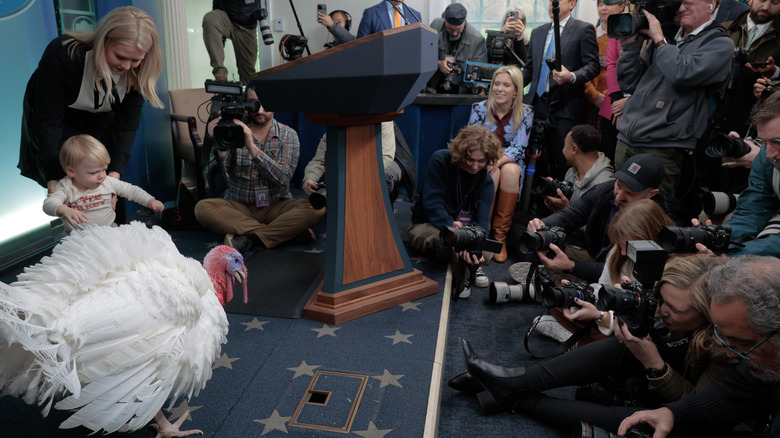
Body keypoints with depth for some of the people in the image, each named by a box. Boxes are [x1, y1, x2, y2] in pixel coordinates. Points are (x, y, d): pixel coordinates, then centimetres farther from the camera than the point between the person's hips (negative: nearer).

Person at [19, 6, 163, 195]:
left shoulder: (137, 72, -27)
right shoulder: (62, 54, -36)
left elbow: (126, 123, -21)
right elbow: (48, 122, -31)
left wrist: (115, 173, -30)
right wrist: (54, 180, -33)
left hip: (99, 120, 3)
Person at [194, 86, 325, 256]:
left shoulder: (288, 135, 0)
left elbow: (282, 178, -16)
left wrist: (252, 147, -27)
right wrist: (221, 147, -30)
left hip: (276, 206, -1)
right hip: (238, 206, 1)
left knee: (317, 208, -27)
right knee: (203, 208, -28)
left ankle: (249, 240, -30)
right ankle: (285, 231, -27)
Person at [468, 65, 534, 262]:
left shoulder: (525, 113, -3)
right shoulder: (480, 108, -2)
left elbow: (519, 148, -10)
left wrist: (498, 160, -30)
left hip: (509, 163, 0)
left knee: (510, 171, -34)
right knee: (492, 173, -33)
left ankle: (500, 236, -28)